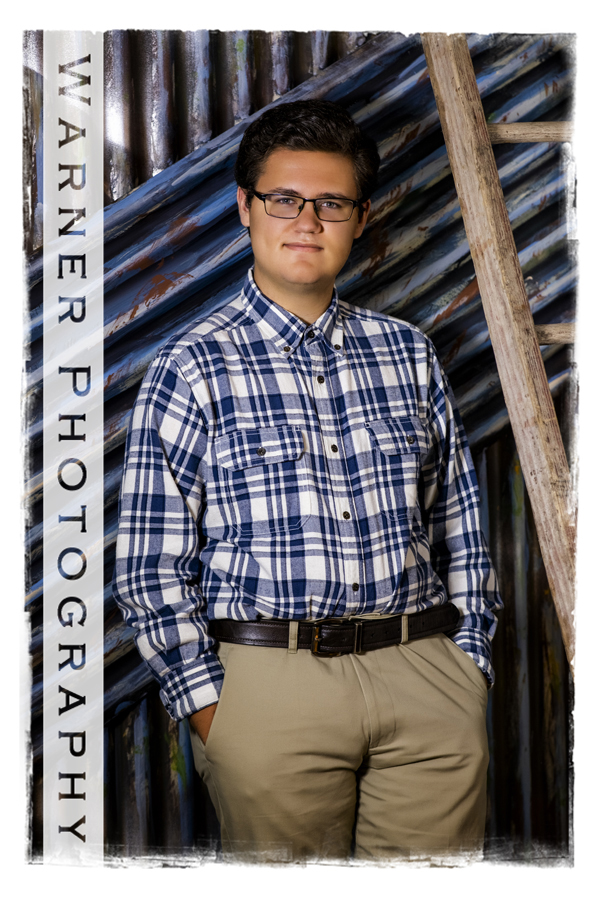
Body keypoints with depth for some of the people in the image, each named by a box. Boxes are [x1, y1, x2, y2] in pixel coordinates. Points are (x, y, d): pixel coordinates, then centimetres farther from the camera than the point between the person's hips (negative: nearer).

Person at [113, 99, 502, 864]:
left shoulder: (409, 353, 10)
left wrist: (470, 664, 7)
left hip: (428, 679, 3)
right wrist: (207, 706, -6)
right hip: (271, 680, -3)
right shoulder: (193, 367, -1)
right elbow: (151, 566, -2)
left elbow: (460, 527, 13)